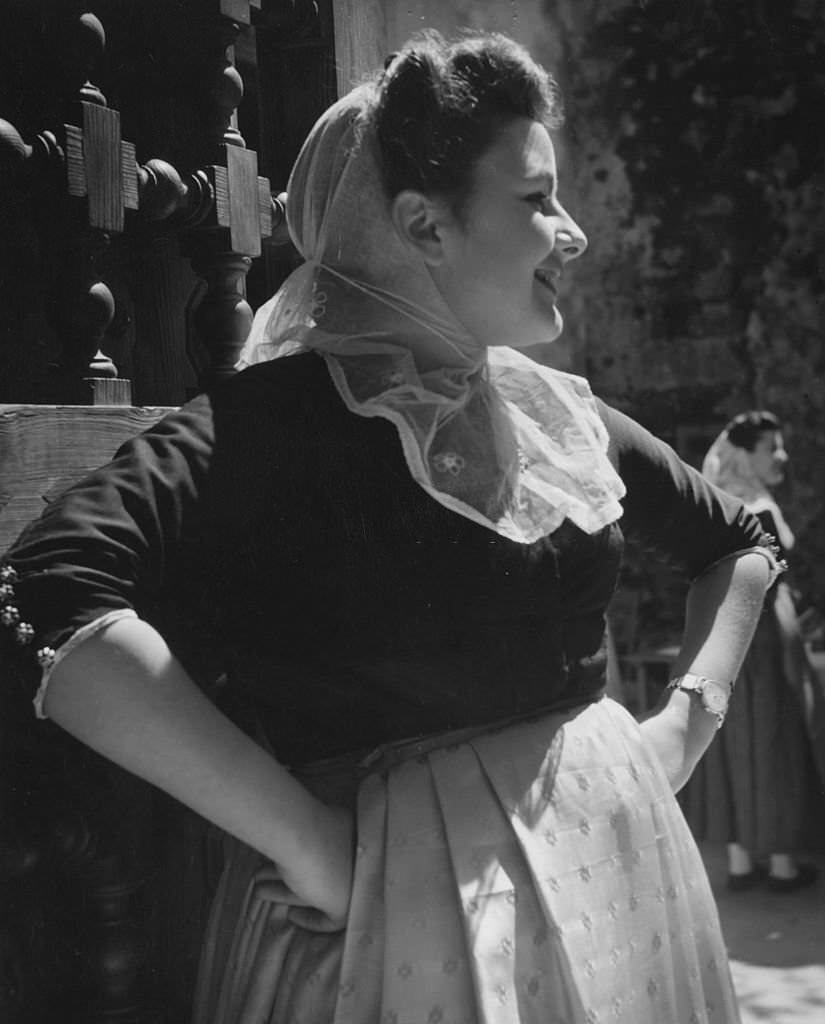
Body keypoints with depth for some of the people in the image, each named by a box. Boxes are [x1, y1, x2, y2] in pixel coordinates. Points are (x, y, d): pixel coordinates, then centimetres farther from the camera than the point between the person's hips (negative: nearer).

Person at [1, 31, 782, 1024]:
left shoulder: (565, 419, 5)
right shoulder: (277, 418, -15)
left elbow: (740, 541, 21)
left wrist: (687, 717, 6)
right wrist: (310, 842, -27)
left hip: (611, 860, 6)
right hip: (395, 903, -6)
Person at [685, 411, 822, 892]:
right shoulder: (761, 511, -15)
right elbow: (777, 596, -17)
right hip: (760, 637, -7)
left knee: (734, 749, 11)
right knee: (773, 748, 3)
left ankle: (740, 861, 17)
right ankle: (783, 864, 12)